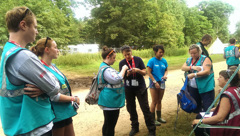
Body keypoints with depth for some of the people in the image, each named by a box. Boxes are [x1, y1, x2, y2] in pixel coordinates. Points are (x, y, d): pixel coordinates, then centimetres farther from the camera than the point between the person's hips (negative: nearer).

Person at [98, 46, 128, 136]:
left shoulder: (104, 67, 15)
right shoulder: (106, 69, -20)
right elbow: (116, 80, -27)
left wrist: (124, 72, 17)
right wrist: (123, 69, -15)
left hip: (109, 100, 11)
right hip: (111, 101, -11)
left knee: (107, 124, 20)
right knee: (110, 125, -1)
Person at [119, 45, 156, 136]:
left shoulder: (138, 60, -4)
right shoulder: (122, 63, 1)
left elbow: (144, 72, -2)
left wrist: (138, 70, -23)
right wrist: (127, 74, -21)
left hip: (140, 88, -2)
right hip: (128, 89, 3)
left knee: (145, 108, -2)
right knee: (131, 109, 11)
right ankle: (135, 127, 29)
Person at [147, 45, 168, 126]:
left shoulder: (164, 61, 3)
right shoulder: (152, 61, -11)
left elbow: (166, 70, 12)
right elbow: (149, 72, -12)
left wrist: (165, 75, -10)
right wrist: (155, 82, -16)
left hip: (161, 82, 5)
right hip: (153, 83, -5)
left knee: (159, 101, 15)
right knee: (154, 101, 0)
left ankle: (159, 117, 28)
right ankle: (152, 119, 10)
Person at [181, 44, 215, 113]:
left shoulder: (205, 59, -6)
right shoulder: (189, 60, 12)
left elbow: (207, 71, -18)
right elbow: (183, 68, -1)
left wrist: (194, 75, -26)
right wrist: (192, 67, -18)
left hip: (205, 87, -5)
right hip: (193, 87, 6)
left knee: (208, 108, -4)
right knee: (196, 106, 16)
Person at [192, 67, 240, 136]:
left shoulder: (227, 95, -29)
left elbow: (220, 118, -29)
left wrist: (200, 121, -21)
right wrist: (216, 108, 15)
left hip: (227, 130, -10)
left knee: (197, 125, -2)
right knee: (199, 116, 18)